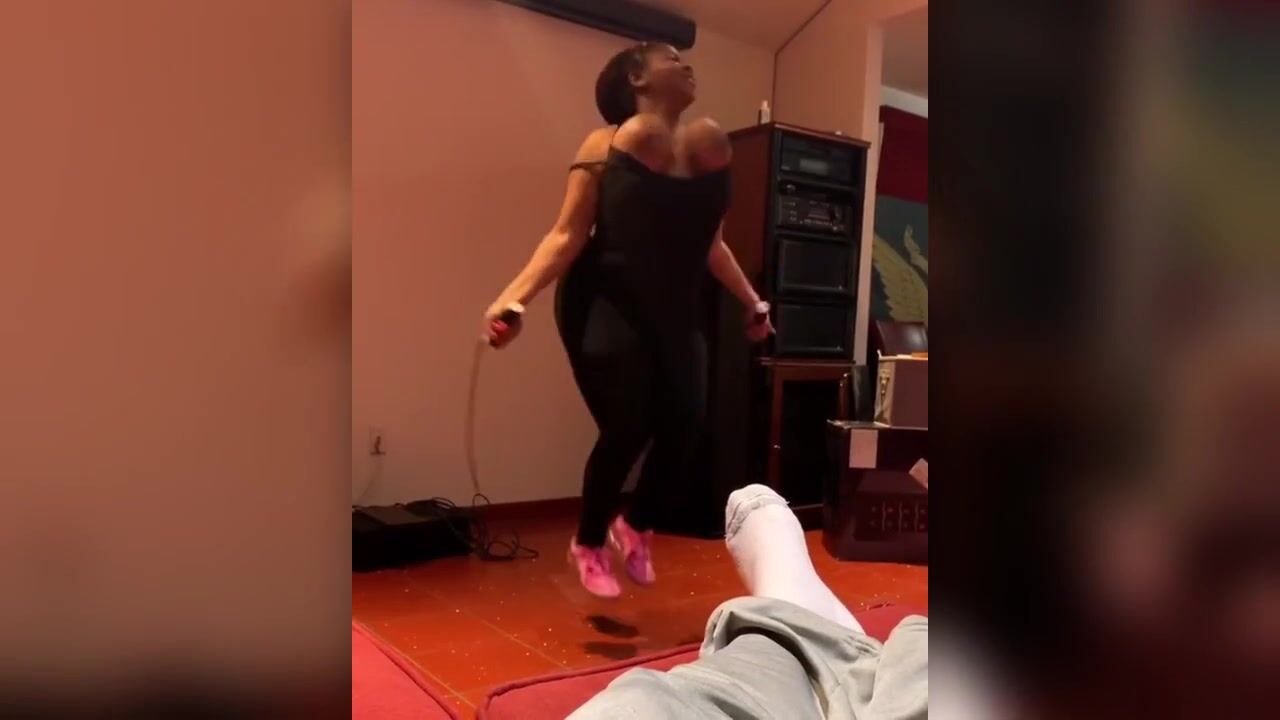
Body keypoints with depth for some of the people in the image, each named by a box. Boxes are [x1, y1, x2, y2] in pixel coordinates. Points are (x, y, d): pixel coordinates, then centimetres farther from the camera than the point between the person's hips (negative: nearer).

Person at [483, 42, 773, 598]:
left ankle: (635, 528, 27)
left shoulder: (710, 144, 5)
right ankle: (589, 544, 21)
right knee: (626, 430, -9)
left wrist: (749, 300, 19)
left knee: (682, 427, -5)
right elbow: (568, 236, -12)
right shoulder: (606, 146, -8)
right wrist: (513, 297, -23)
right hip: (604, 307, -5)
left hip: (674, 312, 5)